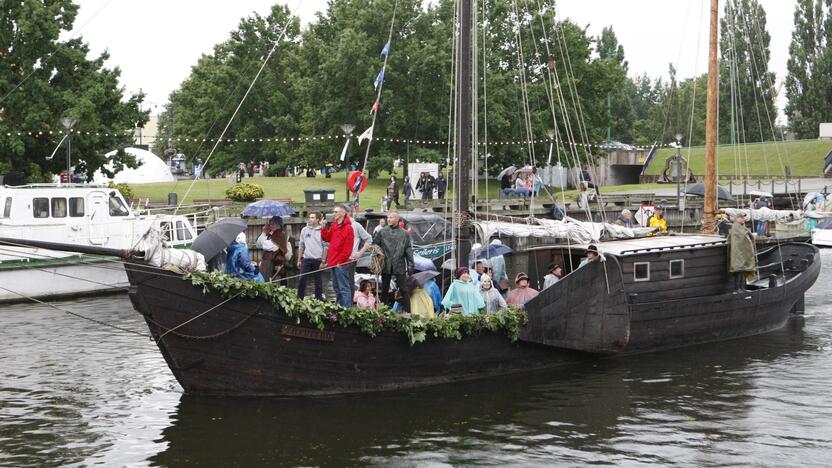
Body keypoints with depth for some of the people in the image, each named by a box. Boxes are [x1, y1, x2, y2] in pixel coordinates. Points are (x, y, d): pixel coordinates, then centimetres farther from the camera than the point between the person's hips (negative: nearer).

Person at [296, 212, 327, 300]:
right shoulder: (304, 230, 10)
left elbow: (326, 247, -5)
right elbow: (301, 246, 15)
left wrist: (323, 261, -10)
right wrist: (299, 260, 11)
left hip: (318, 260, -3)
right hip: (306, 259, 3)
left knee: (318, 283, 3)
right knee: (302, 280, -3)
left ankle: (319, 300, 10)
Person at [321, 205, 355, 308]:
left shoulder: (348, 228, -10)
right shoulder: (333, 225, 14)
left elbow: (347, 248, -13)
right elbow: (326, 238, 14)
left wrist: (340, 261, -15)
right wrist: (324, 228, 1)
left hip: (341, 263, -9)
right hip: (333, 262, 9)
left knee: (343, 288, -11)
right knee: (336, 287, 15)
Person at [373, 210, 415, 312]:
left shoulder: (404, 233, 4)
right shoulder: (382, 232, 5)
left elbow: (408, 250, 5)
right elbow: (374, 244, 10)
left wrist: (410, 265, 0)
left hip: (399, 266, -2)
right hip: (386, 266, 2)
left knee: (403, 290, -2)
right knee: (384, 290, 10)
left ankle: (407, 311, 0)